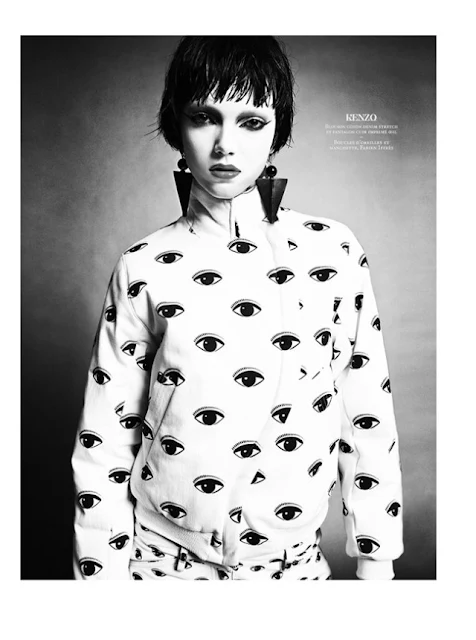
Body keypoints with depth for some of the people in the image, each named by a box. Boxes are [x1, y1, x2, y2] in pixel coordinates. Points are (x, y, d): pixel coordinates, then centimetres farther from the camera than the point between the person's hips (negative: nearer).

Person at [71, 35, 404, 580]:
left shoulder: (334, 253, -8)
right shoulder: (144, 269, -10)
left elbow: (368, 417, -3)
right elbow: (104, 438, -5)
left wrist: (376, 562, 1)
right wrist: (105, 571, -3)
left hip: (294, 562, 2)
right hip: (162, 559, 0)